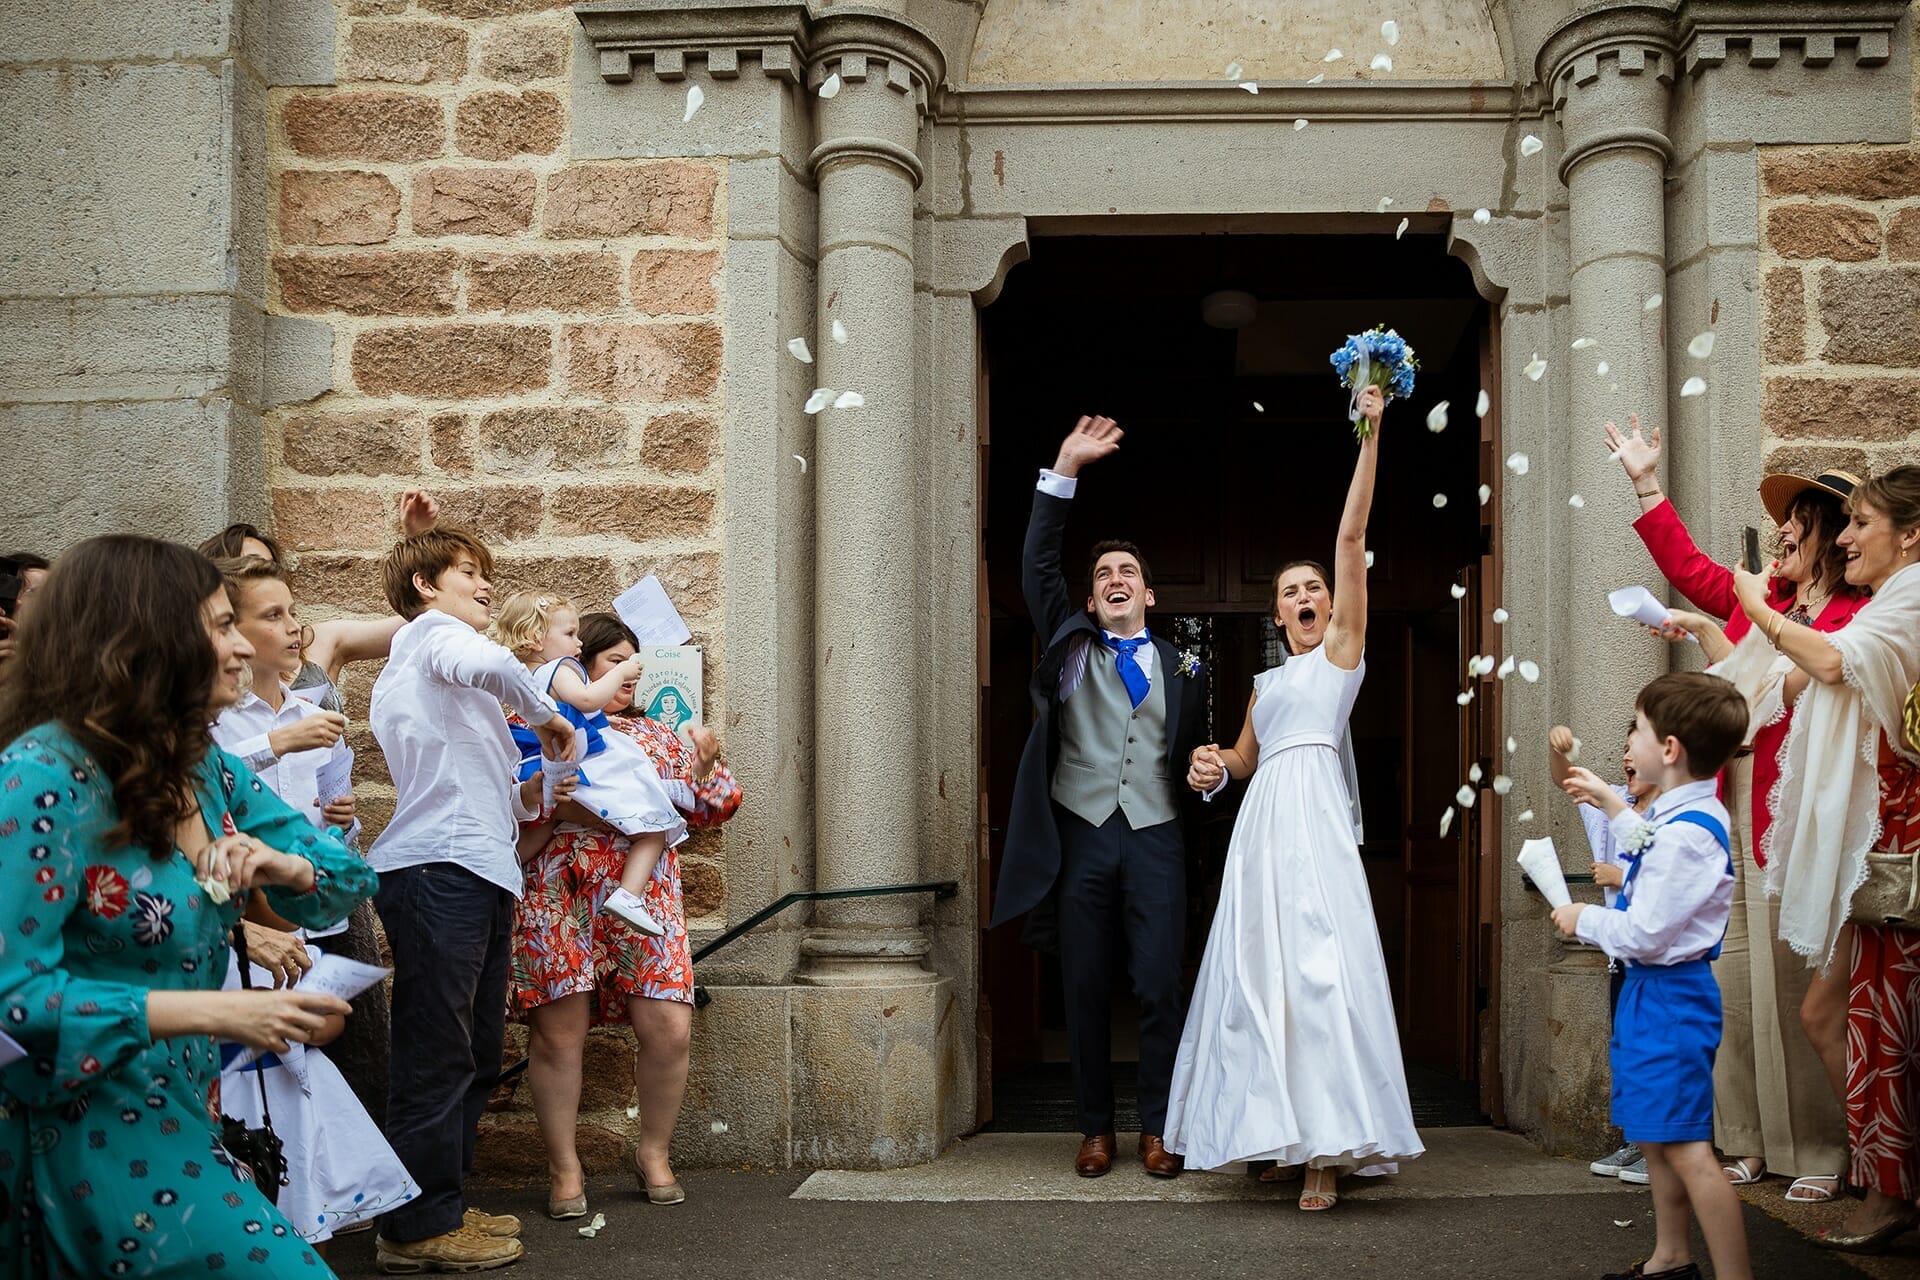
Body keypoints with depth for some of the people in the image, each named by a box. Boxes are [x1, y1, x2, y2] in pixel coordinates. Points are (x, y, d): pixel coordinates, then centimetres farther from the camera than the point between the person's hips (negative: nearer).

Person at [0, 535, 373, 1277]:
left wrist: (285, 867, -14)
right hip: (88, 1135, -8)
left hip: (184, 1116, 8)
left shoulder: (206, 766, 5)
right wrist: (212, 1012, -26)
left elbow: (348, 881, 10)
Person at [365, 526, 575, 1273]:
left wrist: (523, 794, 12)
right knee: (437, 1054, -8)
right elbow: (486, 664, -26)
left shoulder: (404, 673, 30)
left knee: (473, 1056, 14)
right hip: (441, 869, -10)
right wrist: (545, 715, -11)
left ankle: (444, 1205, 22)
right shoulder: (434, 632, 0)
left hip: (476, 874, 10)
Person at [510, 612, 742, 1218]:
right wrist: (554, 807, -15)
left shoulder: (653, 735, 21)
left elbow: (710, 806, 19)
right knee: (559, 1031, -2)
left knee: (669, 1027, -5)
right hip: (556, 894, -3)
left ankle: (654, 1154, 16)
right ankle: (564, 1169, 13)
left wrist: (706, 765, 0)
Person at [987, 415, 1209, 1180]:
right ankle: (1096, 1131, 13)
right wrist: (1064, 472, -6)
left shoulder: (1181, 668, 15)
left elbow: (1195, 754, 17)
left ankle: (1157, 1132, 8)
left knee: (1160, 989, -3)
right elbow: (1037, 565, 2)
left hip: (1155, 838, 0)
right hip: (1081, 835, 0)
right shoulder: (1071, 647, 13)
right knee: (1085, 990, 4)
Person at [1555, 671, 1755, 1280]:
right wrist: (1610, 803, 32)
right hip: (1654, 991, 11)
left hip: (1667, 997, -11)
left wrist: (1584, 919, -7)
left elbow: (1643, 933, -24)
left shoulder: (1685, 834, -25)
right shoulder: (1687, 815, 6)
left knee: (1686, 1148, -11)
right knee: (1655, 1136, 21)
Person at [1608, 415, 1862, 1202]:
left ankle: (1824, 1152, 4)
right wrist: (1646, 485, 31)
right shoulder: (1760, 597, 15)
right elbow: (1690, 567, 29)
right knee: (1735, 985, 6)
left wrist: (1705, 632, -13)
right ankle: (1751, 1144, 11)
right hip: (1735, 819, 7)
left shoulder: (1854, 617, -8)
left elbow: (1775, 691, -16)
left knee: (1808, 997, -5)